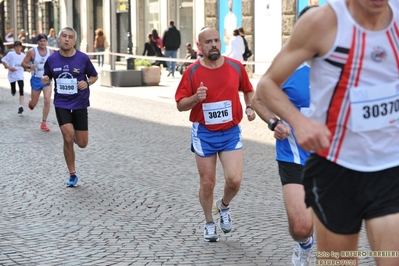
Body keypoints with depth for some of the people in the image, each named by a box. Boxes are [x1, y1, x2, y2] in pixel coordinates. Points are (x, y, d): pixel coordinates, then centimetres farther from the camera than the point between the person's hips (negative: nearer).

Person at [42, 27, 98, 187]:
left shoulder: (83, 58, -7)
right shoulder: (52, 59, -3)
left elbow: (94, 76, 6)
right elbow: (47, 78, 11)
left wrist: (87, 83, -15)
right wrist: (45, 80, -12)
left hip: (80, 104, 0)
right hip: (61, 104, 0)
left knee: (82, 143, 1)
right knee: (68, 139, -13)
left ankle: (76, 133, 40)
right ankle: (72, 175, 5)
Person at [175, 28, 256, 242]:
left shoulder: (236, 67, -1)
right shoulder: (192, 71, -6)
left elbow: (248, 90, 16)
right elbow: (180, 104, -4)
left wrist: (250, 107, -1)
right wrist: (195, 98, -23)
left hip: (231, 132, 1)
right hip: (204, 134, -1)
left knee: (234, 180, -12)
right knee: (207, 183, 6)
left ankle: (224, 206, 21)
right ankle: (209, 223, 28)